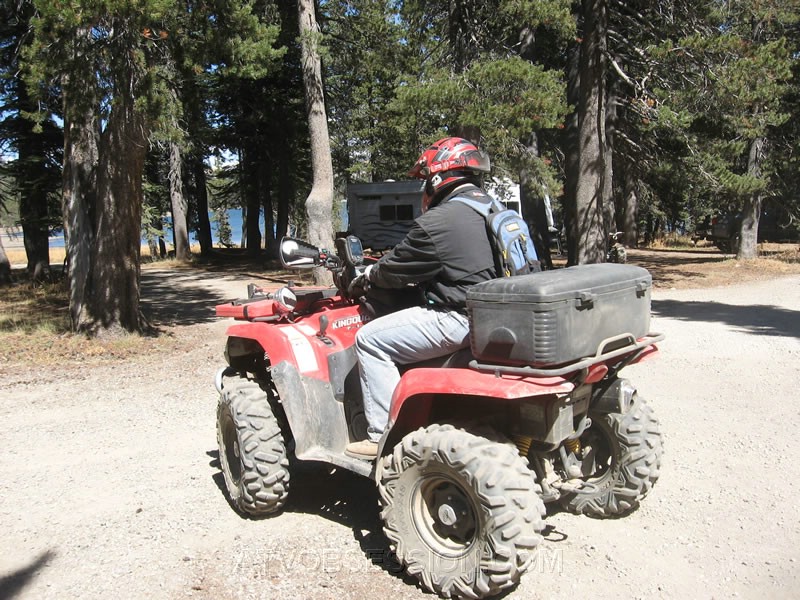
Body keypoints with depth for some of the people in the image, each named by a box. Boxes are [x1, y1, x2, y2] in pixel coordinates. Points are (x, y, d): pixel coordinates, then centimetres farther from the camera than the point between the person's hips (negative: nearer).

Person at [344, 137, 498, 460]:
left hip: (459, 320, -10)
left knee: (370, 339, -3)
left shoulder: (437, 222, -16)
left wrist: (368, 275, 16)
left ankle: (382, 436, -3)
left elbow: (396, 270, -6)